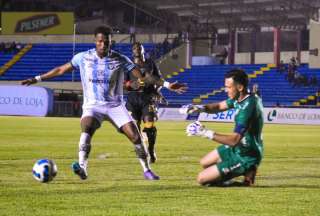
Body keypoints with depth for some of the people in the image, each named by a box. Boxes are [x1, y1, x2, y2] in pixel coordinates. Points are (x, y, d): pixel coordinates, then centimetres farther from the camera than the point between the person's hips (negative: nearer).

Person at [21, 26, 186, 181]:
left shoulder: (120, 60, -2)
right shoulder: (83, 58, 0)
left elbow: (142, 76, -3)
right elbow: (61, 70, 10)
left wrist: (165, 84, -13)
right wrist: (37, 79, 10)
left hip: (115, 105, 1)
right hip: (93, 105, -1)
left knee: (135, 136, -12)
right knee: (86, 129, -33)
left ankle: (146, 171, 6)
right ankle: (82, 168, -41)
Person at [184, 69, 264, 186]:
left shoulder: (247, 107, -32)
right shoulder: (240, 97, -3)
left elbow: (234, 140, -34)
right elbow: (220, 106, 10)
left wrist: (206, 133, -30)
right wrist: (201, 108, -11)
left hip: (246, 156, -10)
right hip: (239, 148, 10)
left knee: (202, 179, -8)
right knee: (204, 162, 25)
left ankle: (246, 171, -1)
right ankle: (246, 171, 10)